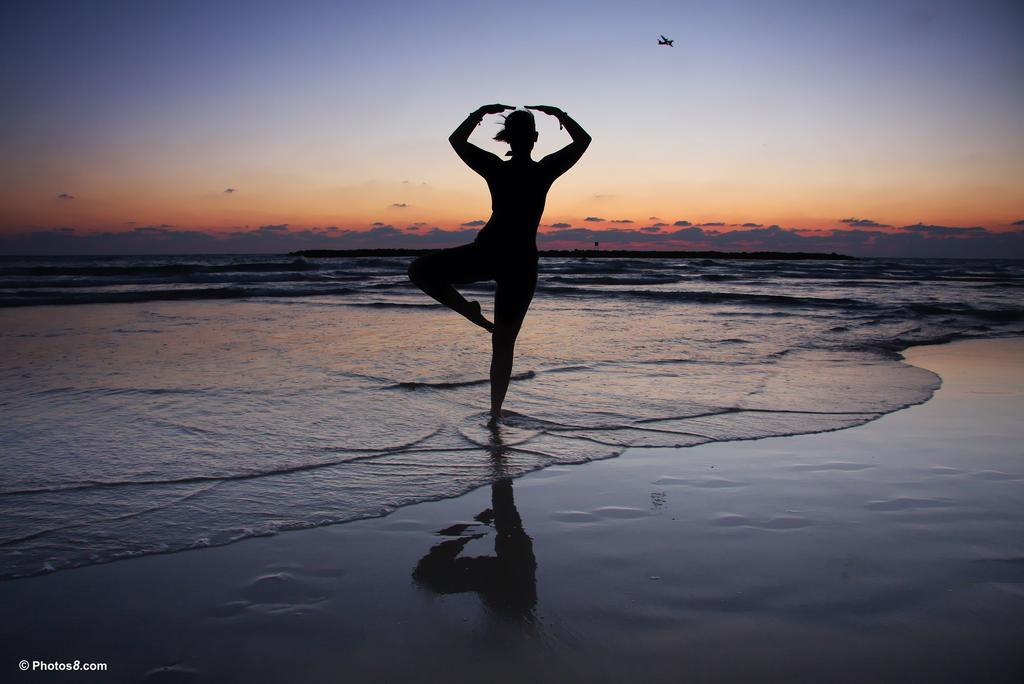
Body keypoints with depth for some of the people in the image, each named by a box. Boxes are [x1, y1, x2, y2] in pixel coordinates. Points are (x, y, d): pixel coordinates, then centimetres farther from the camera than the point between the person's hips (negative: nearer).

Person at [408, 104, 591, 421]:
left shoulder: (494, 168, -5)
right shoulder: (545, 171, -6)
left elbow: (456, 140, 13)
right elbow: (583, 140, 11)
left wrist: (481, 112, 19)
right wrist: (558, 114, 17)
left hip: (487, 255, -2)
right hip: (522, 263, 2)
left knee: (420, 271, 15)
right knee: (504, 344, 9)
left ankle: (471, 312, 2)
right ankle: (495, 411, 11)